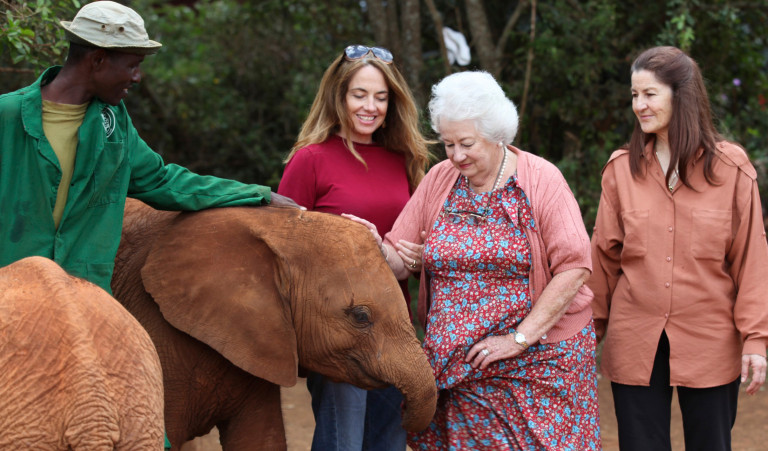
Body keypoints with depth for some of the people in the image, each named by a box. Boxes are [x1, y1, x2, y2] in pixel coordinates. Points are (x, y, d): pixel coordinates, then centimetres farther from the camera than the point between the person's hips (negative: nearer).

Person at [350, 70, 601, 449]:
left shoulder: (540, 180, -7)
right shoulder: (439, 179, 6)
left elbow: (574, 267, -13)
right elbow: (400, 261, 6)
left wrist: (519, 338, -16)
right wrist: (376, 248, -17)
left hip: (538, 358, -3)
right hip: (457, 363, 3)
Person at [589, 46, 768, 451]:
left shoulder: (730, 169, -2)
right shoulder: (621, 170, 4)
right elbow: (604, 257, 8)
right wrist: (591, 328, 8)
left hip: (709, 343, -1)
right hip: (636, 343, 1)